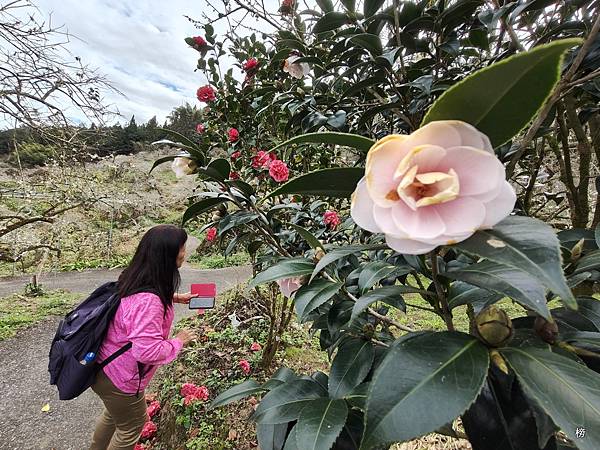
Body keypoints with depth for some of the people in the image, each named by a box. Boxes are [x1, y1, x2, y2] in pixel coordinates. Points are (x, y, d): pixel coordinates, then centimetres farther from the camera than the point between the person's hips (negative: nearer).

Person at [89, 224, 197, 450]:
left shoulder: (134, 277, -8)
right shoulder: (147, 300, -38)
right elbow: (147, 350, -36)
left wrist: (174, 297, 4)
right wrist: (178, 341, -20)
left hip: (105, 365, 9)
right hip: (119, 378, -9)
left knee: (114, 413, 34)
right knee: (132, 426, 20)